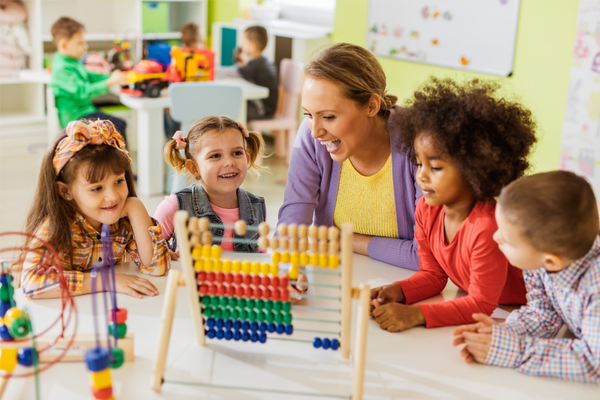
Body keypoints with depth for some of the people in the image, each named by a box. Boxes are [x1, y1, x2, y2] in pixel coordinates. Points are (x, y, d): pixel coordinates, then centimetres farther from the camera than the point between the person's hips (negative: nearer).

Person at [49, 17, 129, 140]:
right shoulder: (62, 69, -23)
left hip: (86, 110, 11)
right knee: (117, 127, -20)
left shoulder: (73, 62, 11)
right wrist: (110, 82, -35)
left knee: (121, 124, 7)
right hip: (76, 117, -11)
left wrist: (110, 76, 4)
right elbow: (83, 91, -31)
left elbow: (89, 77, 21)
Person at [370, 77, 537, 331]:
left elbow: (481, 305, -23)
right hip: (473, 306, 6)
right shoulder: (426, 210, -7)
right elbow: (433, 274, 5)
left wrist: (416, 315, -32)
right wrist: (397, 291, -15)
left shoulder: (488, 227, -30)